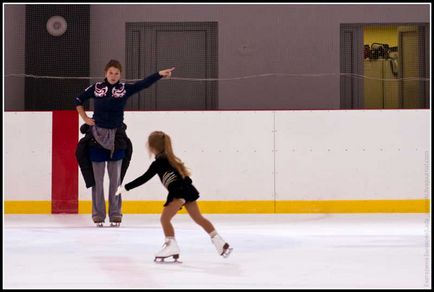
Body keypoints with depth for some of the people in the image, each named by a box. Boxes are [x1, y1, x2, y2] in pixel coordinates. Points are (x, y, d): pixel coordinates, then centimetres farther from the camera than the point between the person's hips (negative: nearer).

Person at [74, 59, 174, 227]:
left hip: (116, 137, 1)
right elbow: (78, 101, 12)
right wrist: (85, 118, 2)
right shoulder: (96, 88, 0)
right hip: (97, 136, 0)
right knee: (97, 178, 3)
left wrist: (160, 74, -26)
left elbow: (144, 84, -13)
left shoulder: (125, 89, -1)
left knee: (115, 178, 5)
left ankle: (115, 215, 11)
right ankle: (98, 215, 9)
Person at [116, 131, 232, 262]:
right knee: (198, 218, 18)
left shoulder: (159, 162, -5)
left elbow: (144, 178, -8)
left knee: (164, 218, -9)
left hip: (178, 191, -9)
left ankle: (171, 245, -21)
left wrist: (125, 187, -4)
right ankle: (220, 242, 22)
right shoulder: (169, 158, 20)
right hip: (188, 189, 9)